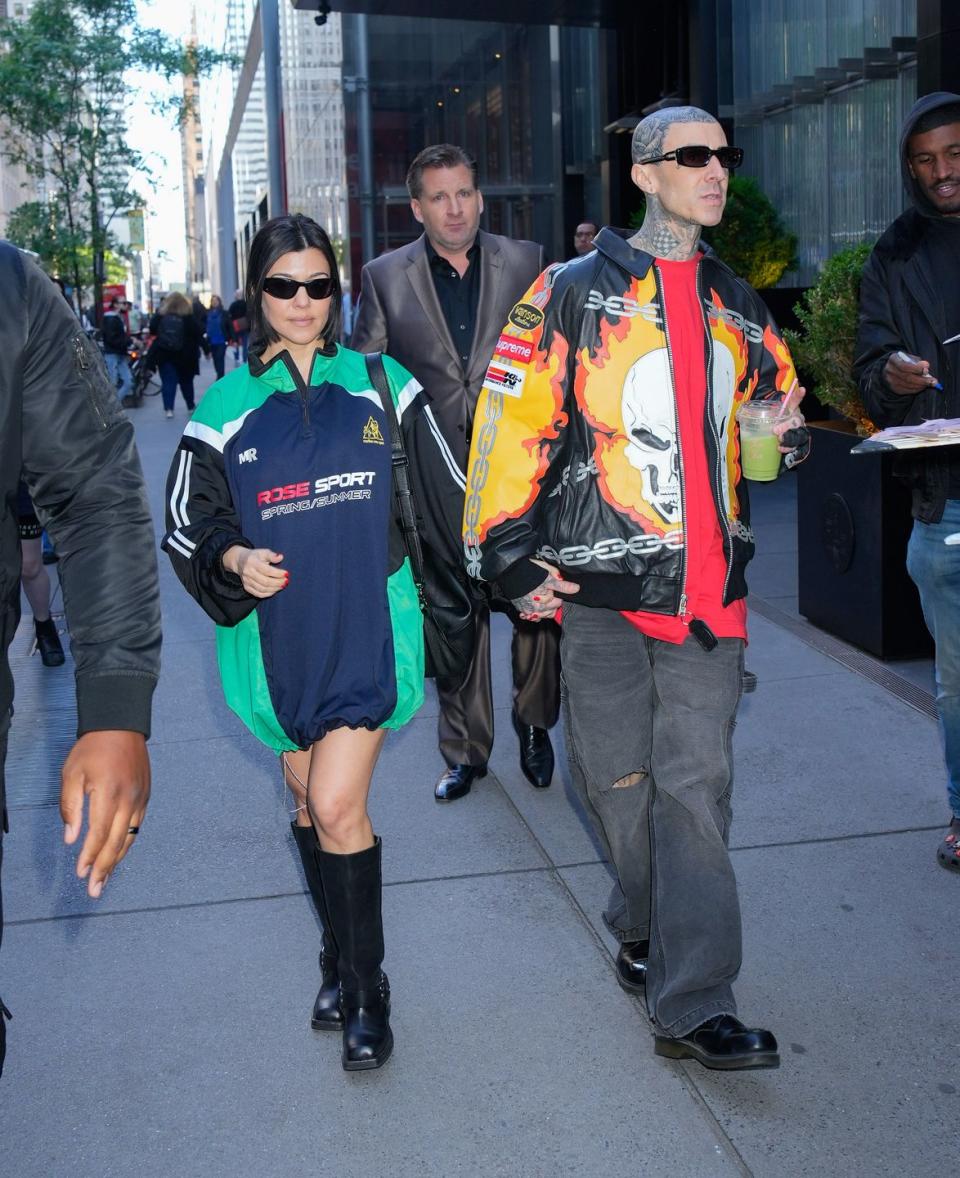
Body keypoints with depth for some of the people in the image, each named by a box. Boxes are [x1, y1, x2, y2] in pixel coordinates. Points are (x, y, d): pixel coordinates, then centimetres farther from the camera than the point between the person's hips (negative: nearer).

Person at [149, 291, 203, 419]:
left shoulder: (160, 316, -4)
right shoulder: (188, 318, -8)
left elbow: (152, 330, 4)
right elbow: (198, 335, -6)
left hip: (164, 355, 0)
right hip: (184, 355, 0)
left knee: (168, 381, 1)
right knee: (186, 381, 15)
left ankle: (168, 409, -10)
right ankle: (191, 406, 26)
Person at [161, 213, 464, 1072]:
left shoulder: (381, 385, 2)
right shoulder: (226, 406, 2)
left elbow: (447, 495, 8)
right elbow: (187, 524, 6)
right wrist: (234, 559, -14)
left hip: (369, 623, -2)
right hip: (279, 630, 2)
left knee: (336, 803, -11)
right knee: (311, 799, 14)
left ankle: (367, 988, 7)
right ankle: (340, 960, 34)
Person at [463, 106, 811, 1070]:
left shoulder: (737, 307, 16)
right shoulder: (573, 293, 0)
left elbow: (773, 396, 32)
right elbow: (511, 422, -4)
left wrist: (784, 433, 9)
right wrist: (507, 551, -8)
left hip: (708, 587, 3)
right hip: (603, 582, -3)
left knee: (696, 784, -2)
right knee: (617, 779, 6)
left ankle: (692, 1006, 3)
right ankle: (648, 924, 34)